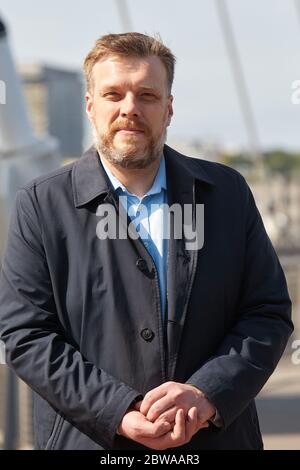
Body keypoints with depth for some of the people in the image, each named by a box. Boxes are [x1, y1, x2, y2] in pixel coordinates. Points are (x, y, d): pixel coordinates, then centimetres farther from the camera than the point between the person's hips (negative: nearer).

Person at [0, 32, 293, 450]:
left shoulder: (228, 192, 3)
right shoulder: (40, 205, -3)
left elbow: (269, 312, 1)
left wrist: (208, 393, -15)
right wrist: (119, 412, -18)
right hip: (92, 441, -2)